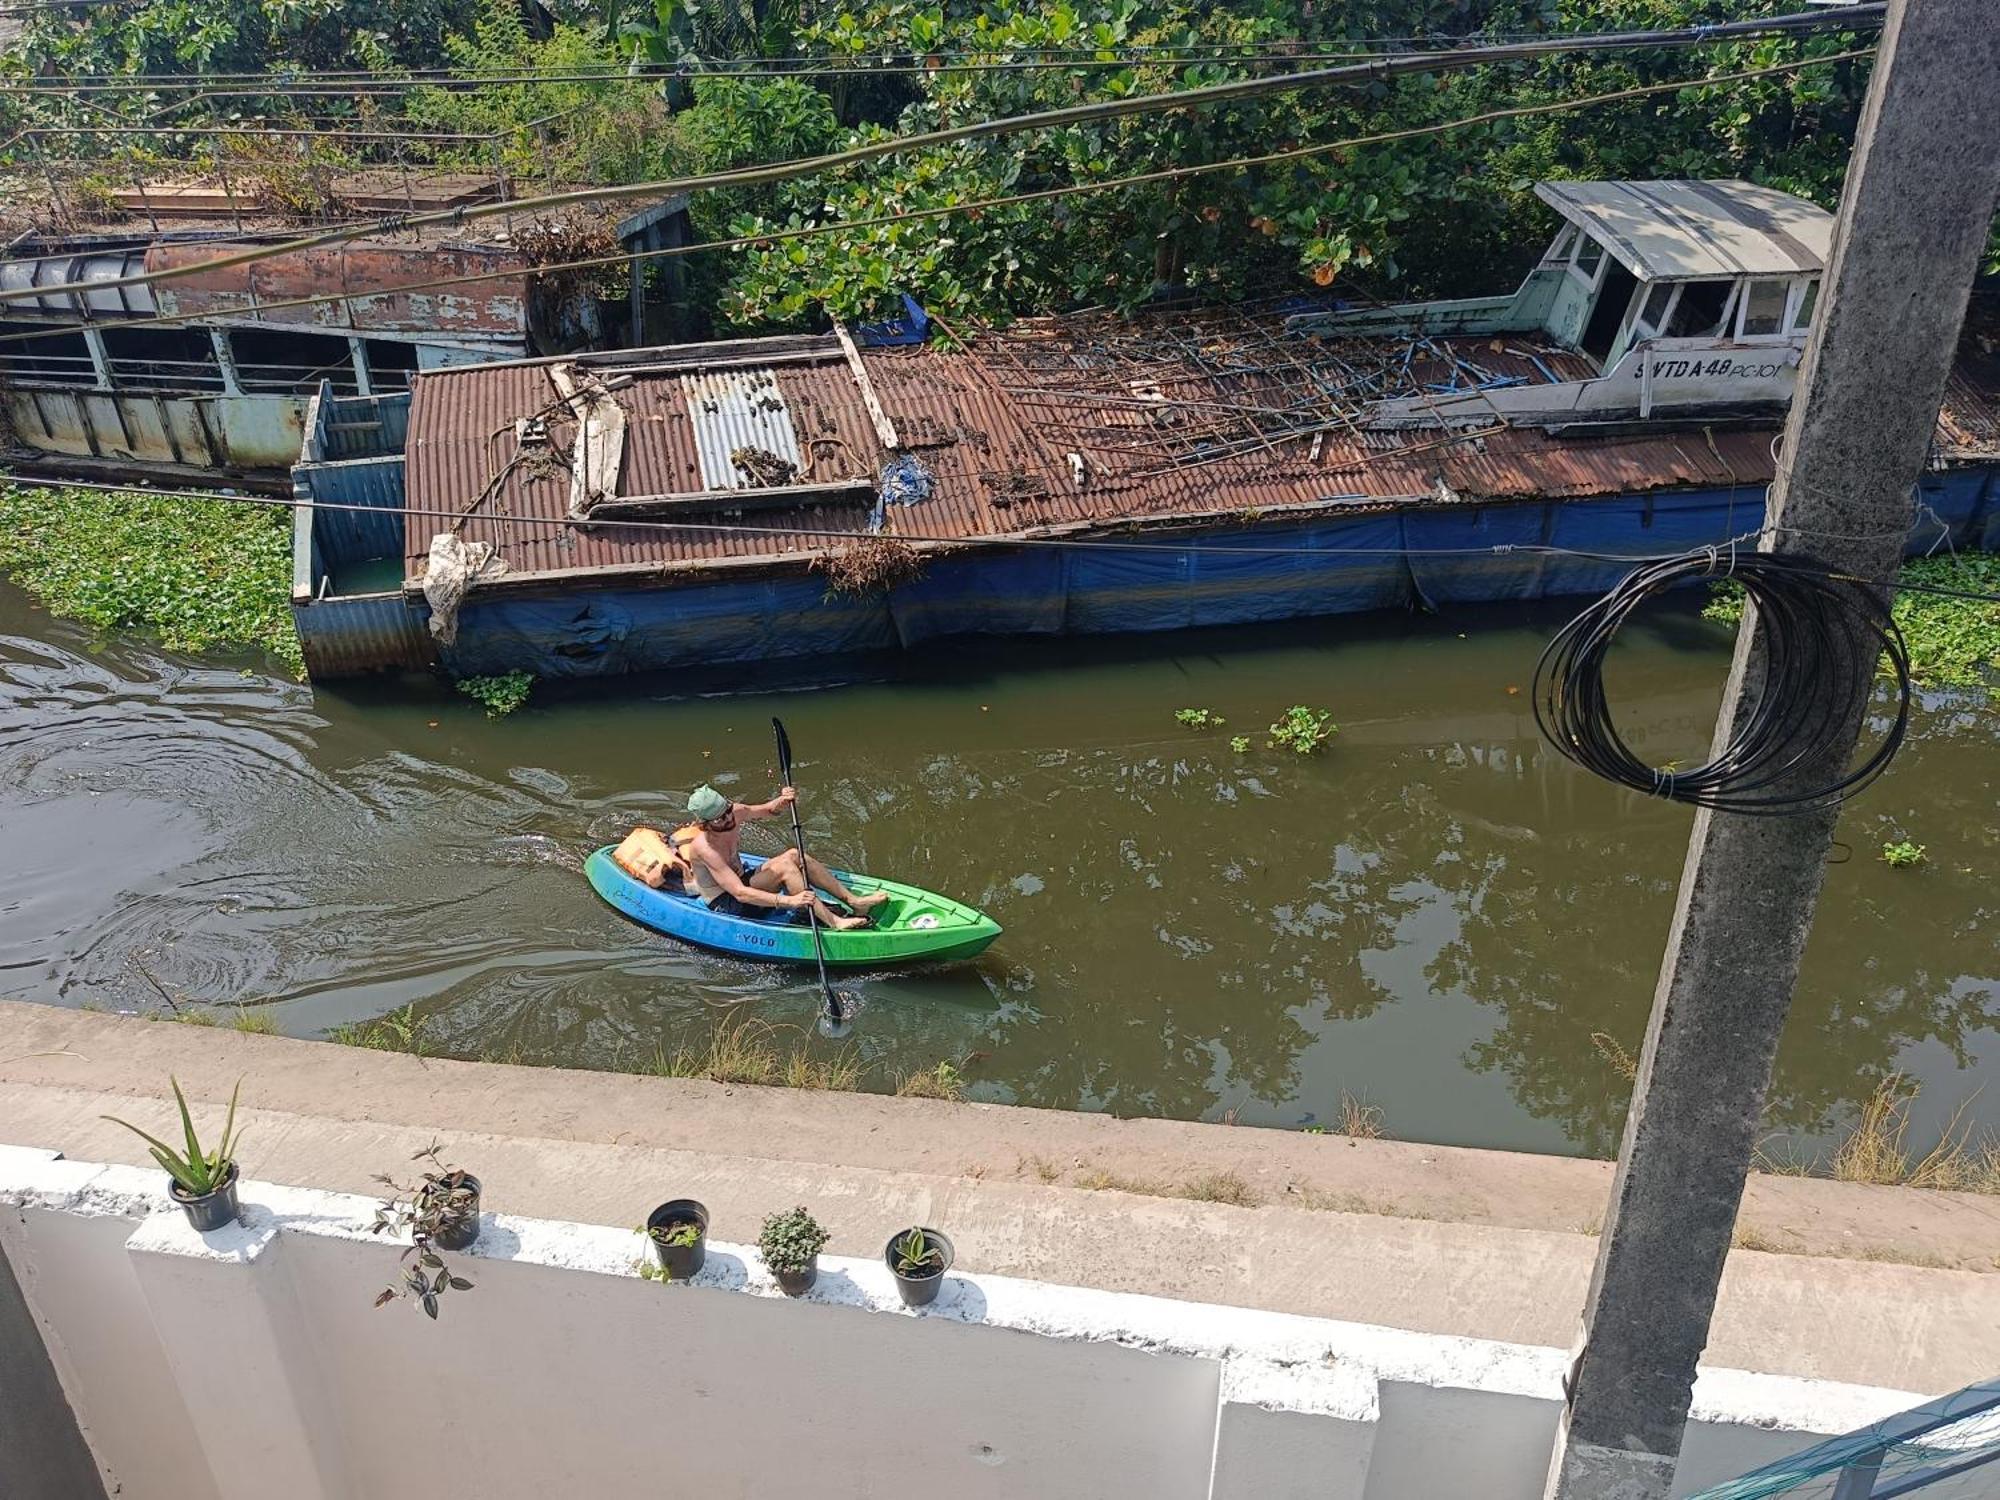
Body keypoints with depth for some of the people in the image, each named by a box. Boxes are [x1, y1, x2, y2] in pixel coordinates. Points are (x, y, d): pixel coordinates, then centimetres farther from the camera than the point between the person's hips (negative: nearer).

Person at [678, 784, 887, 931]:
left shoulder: (734, 812, -9)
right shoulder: (703, 848, -30)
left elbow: (768, 811, 11)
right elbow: (739, 893, -36)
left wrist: (782, 801, -14)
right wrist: (788, 901, -44)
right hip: (725, 904, -8)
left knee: (794, 855, -11)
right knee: (783, 866, -27)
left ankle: (854, 901, -10)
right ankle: (834, 922, -34)